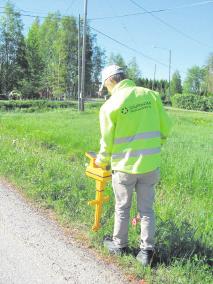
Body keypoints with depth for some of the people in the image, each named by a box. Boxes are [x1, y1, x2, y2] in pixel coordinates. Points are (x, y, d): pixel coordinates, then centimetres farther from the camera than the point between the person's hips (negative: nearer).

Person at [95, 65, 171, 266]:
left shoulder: (109, 106, -11)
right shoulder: (151, 95, -2)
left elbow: (107, 142, -6)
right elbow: (165, 128, 1)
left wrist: (101, 162, 13)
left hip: (124, 166, -2)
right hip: (150, 164, 3)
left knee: (122, 208, 17)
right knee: (147, 209, 15)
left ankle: (119, 245, 35)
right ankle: (146, 251, 23)